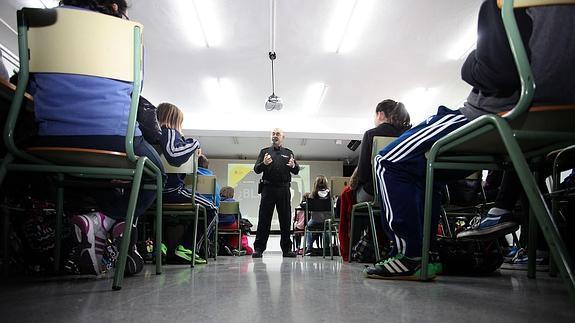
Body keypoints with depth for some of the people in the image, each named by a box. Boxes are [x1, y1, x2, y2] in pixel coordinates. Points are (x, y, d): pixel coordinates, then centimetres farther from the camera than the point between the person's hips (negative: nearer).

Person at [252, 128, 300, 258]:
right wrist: (264, 164, -18)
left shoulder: (289, 153, 15)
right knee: (264, 219, -2)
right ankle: (258, 248, 1)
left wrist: (293, 166, -15)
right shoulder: (264, 152, 13)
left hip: (284, 189, 1)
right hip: (268, 188, -1)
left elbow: (296, 171, 8)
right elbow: (256, 169, 4)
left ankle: (286, 249, 10)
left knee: (285, 219, 4)